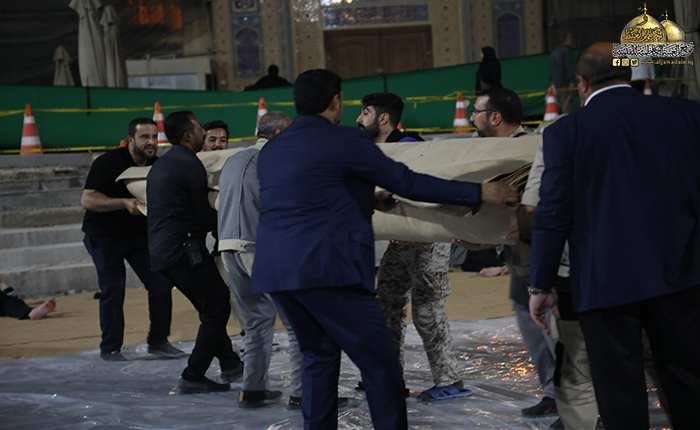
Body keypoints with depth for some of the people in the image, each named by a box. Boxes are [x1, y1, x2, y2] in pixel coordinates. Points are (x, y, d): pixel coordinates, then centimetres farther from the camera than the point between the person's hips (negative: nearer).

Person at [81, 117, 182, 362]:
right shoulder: (108, 163, -19)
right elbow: (87, 200, -27)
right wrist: (124, 203, -38)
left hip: (139, 234, 5)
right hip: (105, 236, -5)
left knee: (161, 283, -5)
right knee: (113, 289, -7)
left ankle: (158, 341, 8)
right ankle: (110, 349, 7)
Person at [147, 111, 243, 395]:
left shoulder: (160, 165, 20)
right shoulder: (190, 165, -10)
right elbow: (204, 215, -9)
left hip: (160, 251, 10)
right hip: (184, 250, -10)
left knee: (212, 306, 19)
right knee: (217, 307, -3)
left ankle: (229, 363, 24)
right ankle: (192, 378, -3)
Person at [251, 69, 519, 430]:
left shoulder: (270, 151, 16)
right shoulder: (346, 141, -5)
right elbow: (407, 183, -4)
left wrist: (366, 200, 36)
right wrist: (479, 193, 1)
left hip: (276, 271, 8)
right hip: (328, 269, -8)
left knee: (318, 354, 18)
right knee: (380, 364, -1)